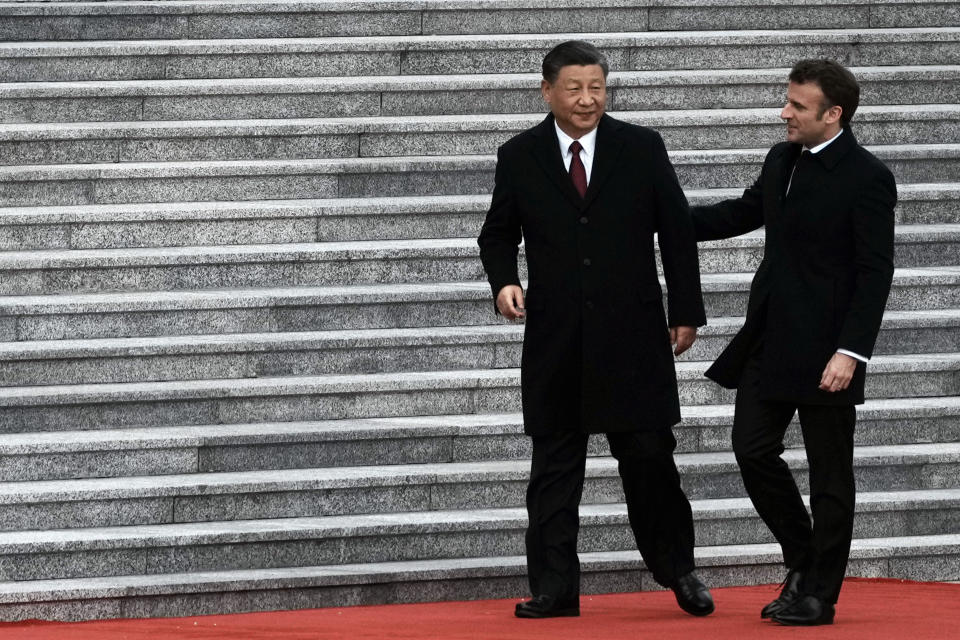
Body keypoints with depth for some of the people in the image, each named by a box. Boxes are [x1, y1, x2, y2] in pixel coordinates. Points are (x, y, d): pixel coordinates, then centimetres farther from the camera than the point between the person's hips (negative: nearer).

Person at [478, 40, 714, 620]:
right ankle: (555, 587, 8)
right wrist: (504, 281, -8)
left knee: (649, 455, 0)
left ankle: (678, 570, 17)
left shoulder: (642, 149, 1)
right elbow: (498, 234, 12)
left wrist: (686, 311, 4)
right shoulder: (519, 158, 3)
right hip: (555, 338, 1)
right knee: (555, 463, 3)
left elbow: (677, 232, 6)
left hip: (632, 332, -1)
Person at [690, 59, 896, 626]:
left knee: (829, 472, 2)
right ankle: (803, 562, 23)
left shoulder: (868, 179, -14)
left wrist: (852, 351, -21)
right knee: (753, 450, 5)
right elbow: (745, 213, 26)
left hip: (825, 349, -7)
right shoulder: (782, 161, 9)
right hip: (770, 342, 7)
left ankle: (819, 595, 10)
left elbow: (876, 272, -15)